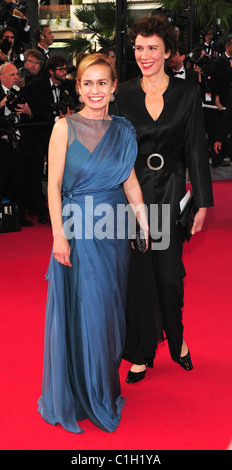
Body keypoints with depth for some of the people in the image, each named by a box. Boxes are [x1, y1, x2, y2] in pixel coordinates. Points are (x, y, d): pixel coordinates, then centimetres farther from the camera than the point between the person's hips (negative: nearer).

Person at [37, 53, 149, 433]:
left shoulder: (123, 130, 7)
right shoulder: (65, 127, -5)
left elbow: (130, 181, 10)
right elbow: (54, 184, -7)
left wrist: (146, 227, 6)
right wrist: (59, 236, -14)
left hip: (114, 230, 4)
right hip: (78, 229, -4)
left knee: (110, 310, 13)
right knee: (79, 311, 2)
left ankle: (105, 386, 32)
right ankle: (77, 393, 22)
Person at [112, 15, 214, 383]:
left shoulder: (187, 93, 0)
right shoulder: (124, 94, 3)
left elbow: (196, 150, 0)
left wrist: (202, 203, -3)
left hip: (170, 194, 0)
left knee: (169, 273, 4)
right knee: (137, 273, 5)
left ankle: (176, 338, 33)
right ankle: (142, 352, 22)